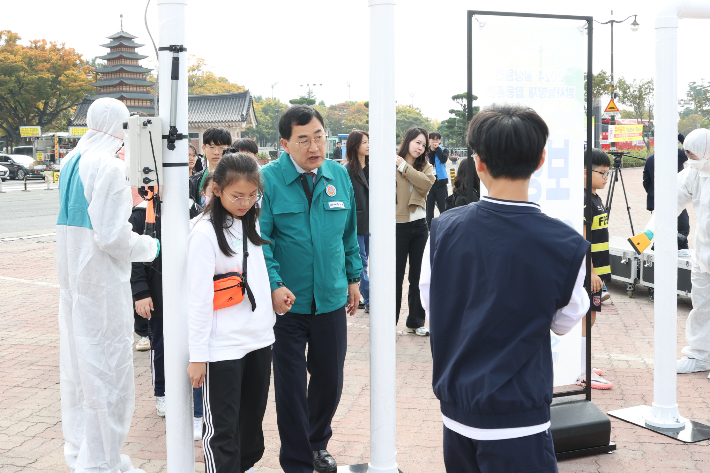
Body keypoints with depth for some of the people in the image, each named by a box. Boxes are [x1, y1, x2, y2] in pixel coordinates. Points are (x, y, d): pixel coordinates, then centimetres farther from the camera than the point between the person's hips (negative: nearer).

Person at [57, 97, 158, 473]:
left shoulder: (71, 162, 10)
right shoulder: (109, 166, -17)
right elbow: (112, 236, -21)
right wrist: (150, 247, -5)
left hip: (71, 277, 9)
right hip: (102, 283, -9)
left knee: (77, 364, 17)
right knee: (106, 369, -1)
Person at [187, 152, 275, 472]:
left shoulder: (253, 223, 8)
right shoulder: (205, 232, -11)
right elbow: (199, 297, -13)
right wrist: (197, 355, -13)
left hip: (259, 338, 7)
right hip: (222, 347, -6)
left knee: (253, 417, 16)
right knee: (222, 427, -1)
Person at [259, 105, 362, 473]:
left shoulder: (340, 176, 2)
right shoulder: (268, 179, -11)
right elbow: (259, 238, -12)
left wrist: (354, 277, 13)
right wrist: (274, 285, -23)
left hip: (331, 299, 4)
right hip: (286, 301, -3)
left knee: (329, 378, 15)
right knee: (291, 385, 6)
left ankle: (318, 442, 41)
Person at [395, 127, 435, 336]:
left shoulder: (425, 167, 7)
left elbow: (426, 184, -15)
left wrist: (404, 166, -12)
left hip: (420, 226, 5)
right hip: (398, 226, -4)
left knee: (418, 276, 12)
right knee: (396, 277, 3)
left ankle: (415, 321, 23)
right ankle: (389, 323, 14)